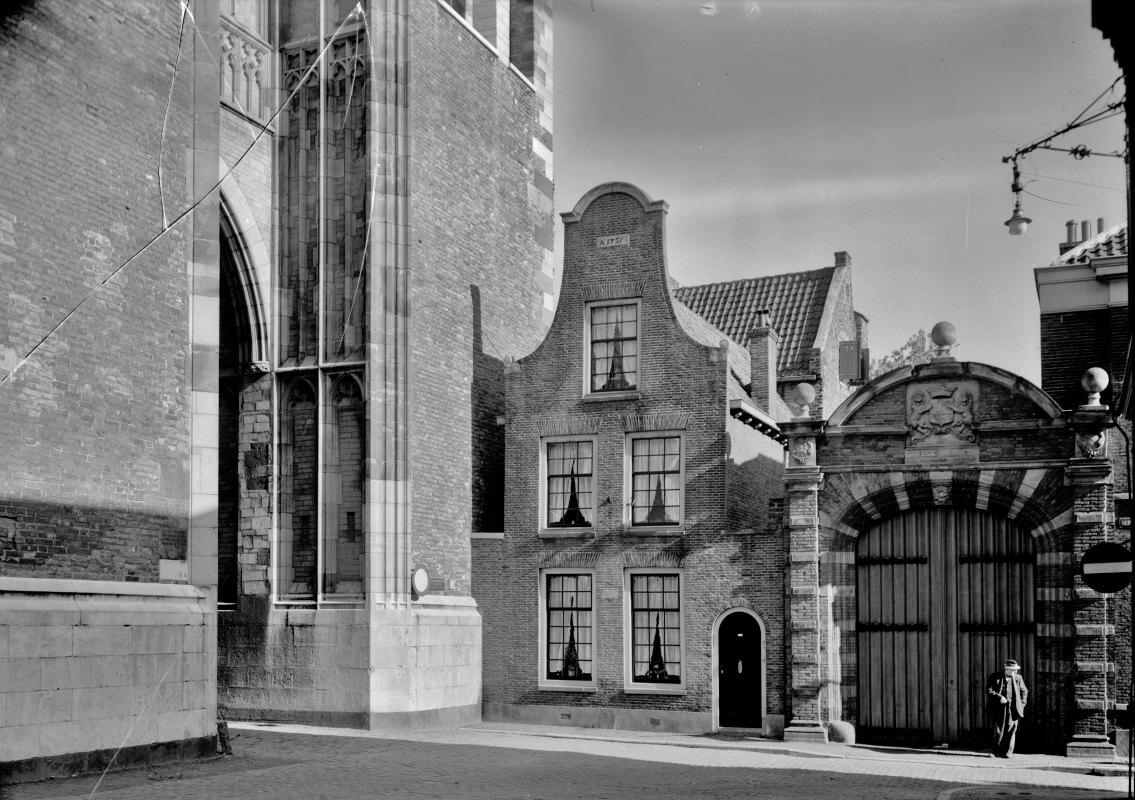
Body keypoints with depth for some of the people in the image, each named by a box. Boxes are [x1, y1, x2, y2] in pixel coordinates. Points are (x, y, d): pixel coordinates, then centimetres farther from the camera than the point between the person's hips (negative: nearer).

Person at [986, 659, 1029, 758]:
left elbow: (1024, 691, 20)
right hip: (999, 708, -2)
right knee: (998, 730, 2)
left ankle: (1007, 752, 0)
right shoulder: (995, 677, 2)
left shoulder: (1018, 678, 10)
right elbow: (988, 690, -3)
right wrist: (999, 697, -16)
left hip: (1013, 708, 2)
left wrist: (1022, 704, 9)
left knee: (1011, 730, -5)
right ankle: (997, 752, 14)